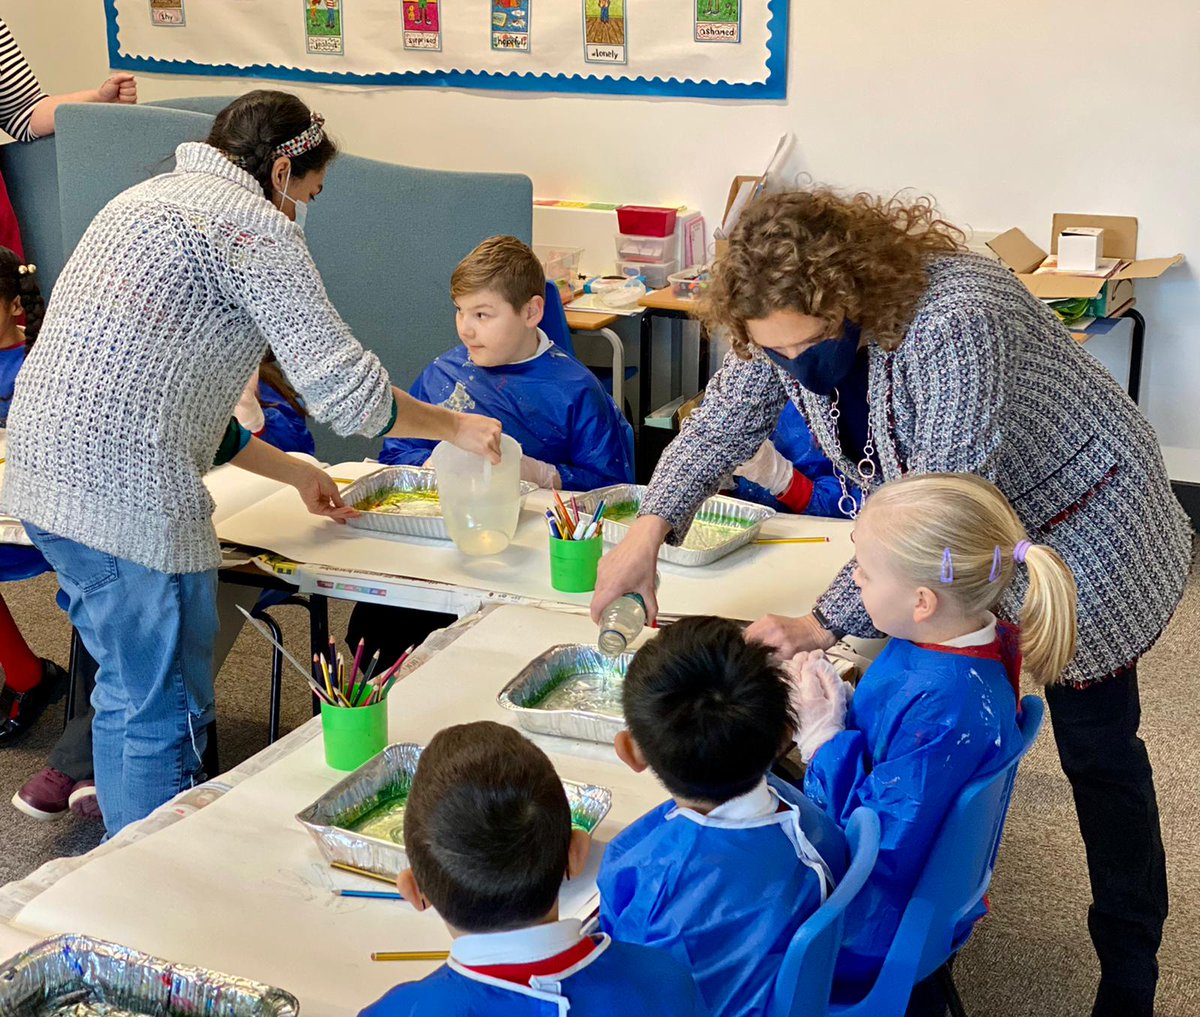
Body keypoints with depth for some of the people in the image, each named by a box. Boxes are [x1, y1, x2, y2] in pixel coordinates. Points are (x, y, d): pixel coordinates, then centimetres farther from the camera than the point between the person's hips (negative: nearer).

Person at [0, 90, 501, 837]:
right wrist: (456, 427, 6)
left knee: (128, 695, 22)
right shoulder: (253, 224, -7)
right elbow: (345, 389, -12)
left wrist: (295, 472, 29)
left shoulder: (150, 199, 23)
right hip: (129, 499, -10)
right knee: (165, 718, 3)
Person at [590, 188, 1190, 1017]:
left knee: (1096, 750, 5)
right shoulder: (794, 324, -16)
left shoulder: (954, 324, -39)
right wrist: (651, 528, -19)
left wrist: (827, 623, -38)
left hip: (1076, 525, -6)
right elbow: (724, 420, -5)